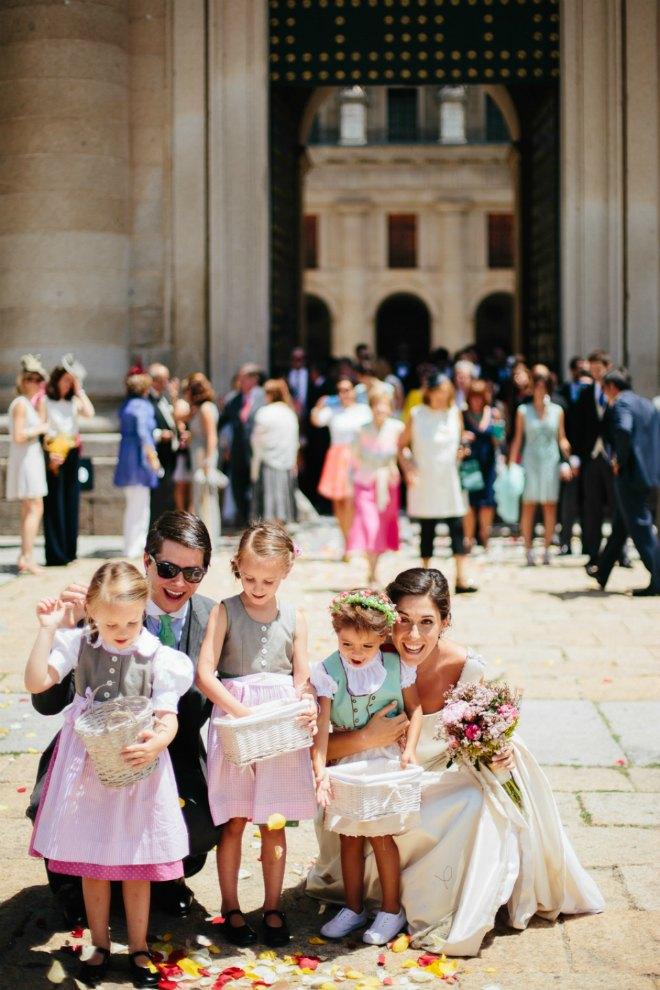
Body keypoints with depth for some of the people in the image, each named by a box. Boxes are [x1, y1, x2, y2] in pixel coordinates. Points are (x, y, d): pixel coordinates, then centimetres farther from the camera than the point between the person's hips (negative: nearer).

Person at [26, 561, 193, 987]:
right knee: (91, 865, 14)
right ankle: (100, 945, 32)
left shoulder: (158, 658, -11)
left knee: (137, 865, 10)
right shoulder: (78, 644, -7)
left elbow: (168, 718, -12)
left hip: (137, 767, -1)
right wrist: (48, 630, -19)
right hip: (86, 768, 2)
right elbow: (37, 682, -15)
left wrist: (155, 745, -32)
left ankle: (139, 948, 28)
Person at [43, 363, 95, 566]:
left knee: (71, 502, 8)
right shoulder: (45, 401, -2)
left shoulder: (74, 401, 13)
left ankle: (69, 551, 15)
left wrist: (79, 390, -2)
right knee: (54, 503, -4)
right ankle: (55, 553, -2)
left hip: (72, 455, 5)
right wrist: (50, 453, -18)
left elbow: (89, 413, -5)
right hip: (53, 455, -5)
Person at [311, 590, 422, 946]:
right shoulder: (328, 672, -10)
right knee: (349, 837, 11)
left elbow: (414, 709, 1)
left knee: (380, 835, 1)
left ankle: (391, 910, 16)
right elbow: (322, 726, -15)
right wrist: (319, 770, -23)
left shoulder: (396, 667, -8)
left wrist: (408, 750, -12)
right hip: (346, 762, 2)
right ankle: (353, 908, 25)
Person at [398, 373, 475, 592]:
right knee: (427, 530, 3)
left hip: (449, 480, 2)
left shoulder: (454, 413, 6)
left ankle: (461, 578, -5)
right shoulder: (417, 415, 0)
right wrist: (407, 467, -9)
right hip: (424, 482, -2)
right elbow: (401, 444, 4)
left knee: (456, 527, -5)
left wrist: (460, 451, -4)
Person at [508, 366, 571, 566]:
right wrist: (512, 464, 0)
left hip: (551, 460, 1)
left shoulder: (557, 411, 8)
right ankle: (528, 550, -1)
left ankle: (547, 549, 5)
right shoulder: (523, 410, 5)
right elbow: (518, 439, 6)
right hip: (530, 460, -1)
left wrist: (568, 458, -3)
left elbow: (561, 438, 11)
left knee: (550, 506, 0)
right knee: (528, 506, -4)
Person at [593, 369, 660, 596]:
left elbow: (623, 430, -29)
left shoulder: (621, 403, -10)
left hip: (630, 475, -9)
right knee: (619, 527, 19)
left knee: (640, 528, -5)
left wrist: (620, 461, -17)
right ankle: (601, 574, 31)